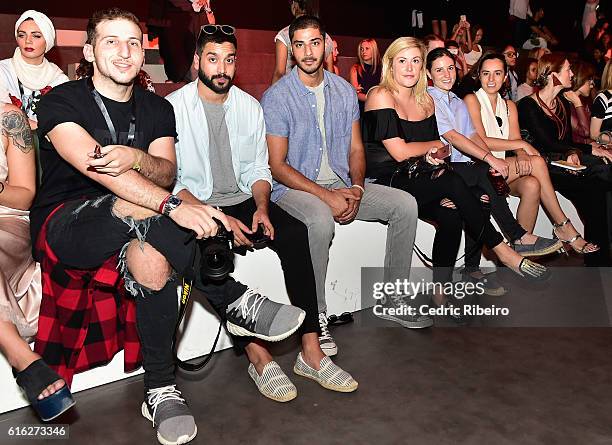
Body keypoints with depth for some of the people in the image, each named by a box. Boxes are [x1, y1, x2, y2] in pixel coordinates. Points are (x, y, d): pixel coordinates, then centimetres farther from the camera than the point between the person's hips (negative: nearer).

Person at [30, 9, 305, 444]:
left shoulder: (157, 108, 10)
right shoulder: (61, 102, -6)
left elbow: (167, 173, -7)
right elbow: (95, 169, -26)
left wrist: (136, 158, -33)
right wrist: (173, 205, -41)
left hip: (134, 226, 5)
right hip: (64, 226, -4)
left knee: (151, 256, -31)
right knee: (147, 207, -34)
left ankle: (161, 390, -16)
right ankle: (235, 300, -24)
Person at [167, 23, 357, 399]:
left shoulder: (250, 107, 10)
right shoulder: (173, 107, -4)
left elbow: (258, 170, 11)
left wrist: (261, 207, -11)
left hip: (242, 198, 4)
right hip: (194, 205, -3)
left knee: (295, 232, -24)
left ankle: (311, 350, -22)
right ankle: (257, 355, -26)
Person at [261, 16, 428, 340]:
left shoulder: (344, 91, 9)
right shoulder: (276, 97, -8)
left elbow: (356, 148, 11)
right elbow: (277, 166, -12)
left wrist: (356, 187, -10)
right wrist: (327, 196, -21)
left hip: (341, 183, 6)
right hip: (293, 187, -5)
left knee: (405, 204, -9)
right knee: (321, 219, -38)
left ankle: (394, 298, 1)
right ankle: (316, 314, -21)